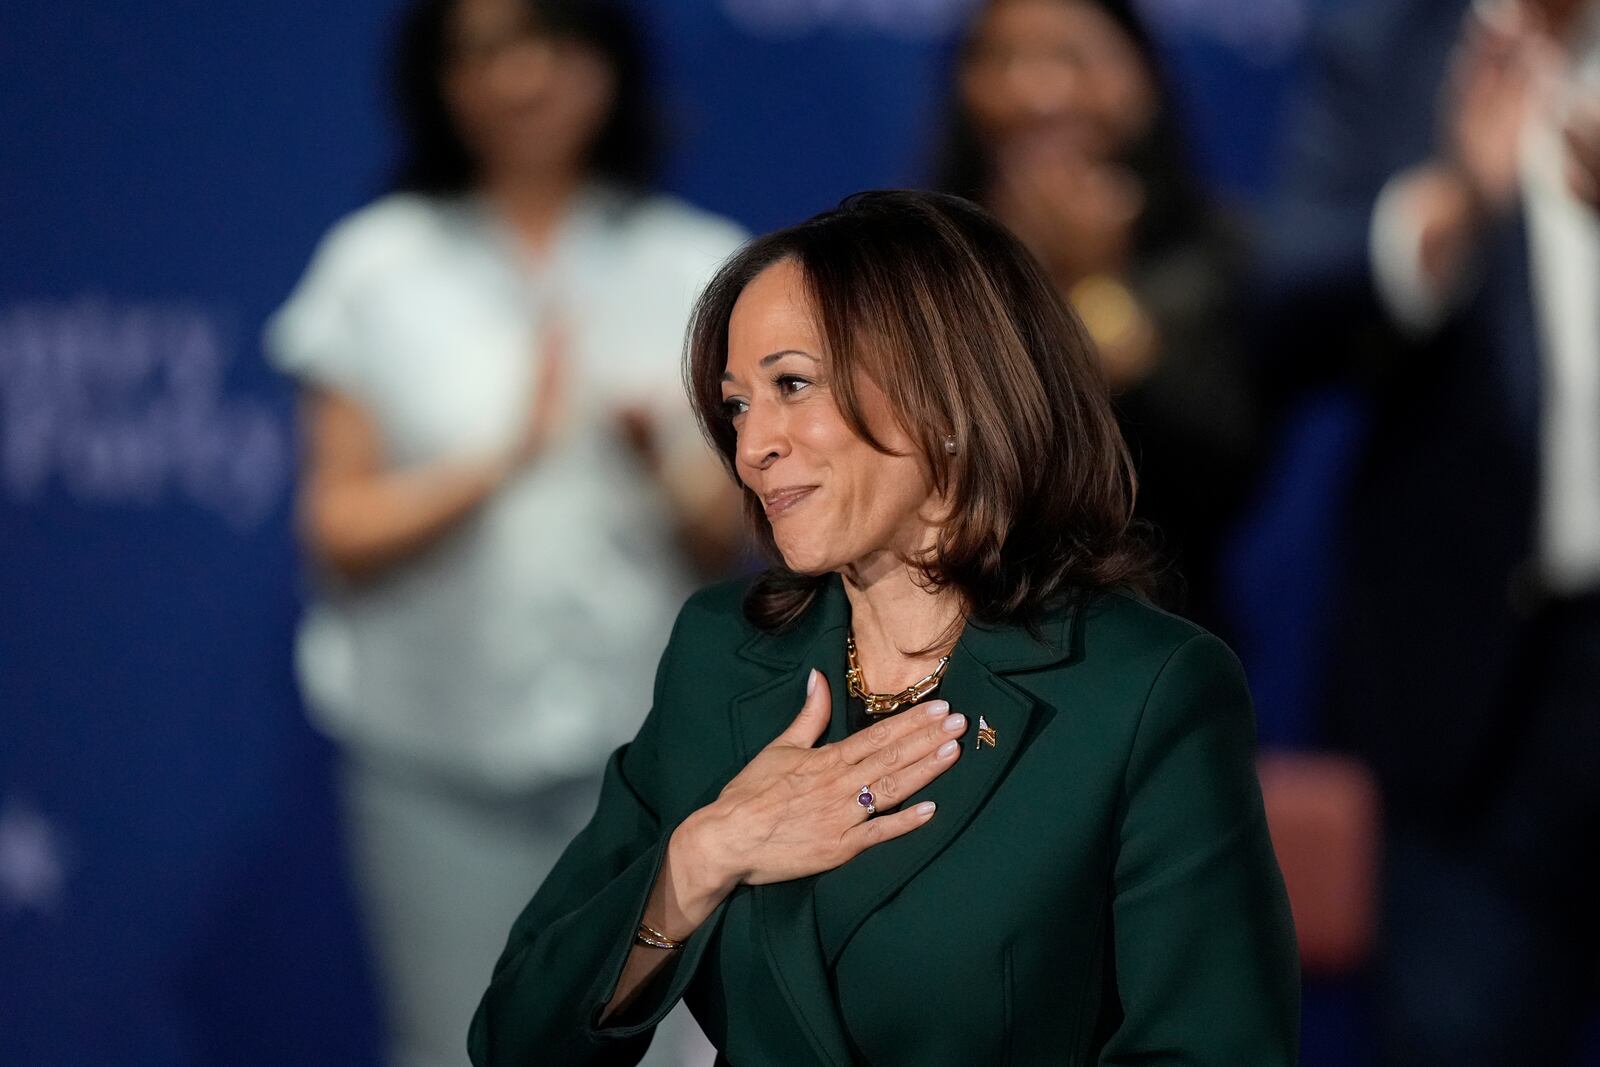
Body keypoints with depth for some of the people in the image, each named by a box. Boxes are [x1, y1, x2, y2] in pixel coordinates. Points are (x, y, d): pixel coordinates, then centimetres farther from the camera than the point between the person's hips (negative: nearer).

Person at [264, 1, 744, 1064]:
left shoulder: (698, 268, 4)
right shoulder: (378, 267, 1)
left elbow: (731, 544, 4)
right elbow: (340, 534, -3)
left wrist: (664, 466, -17)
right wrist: (501, 460, -17)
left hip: (646, 745, 0)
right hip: (437, 748, 0)